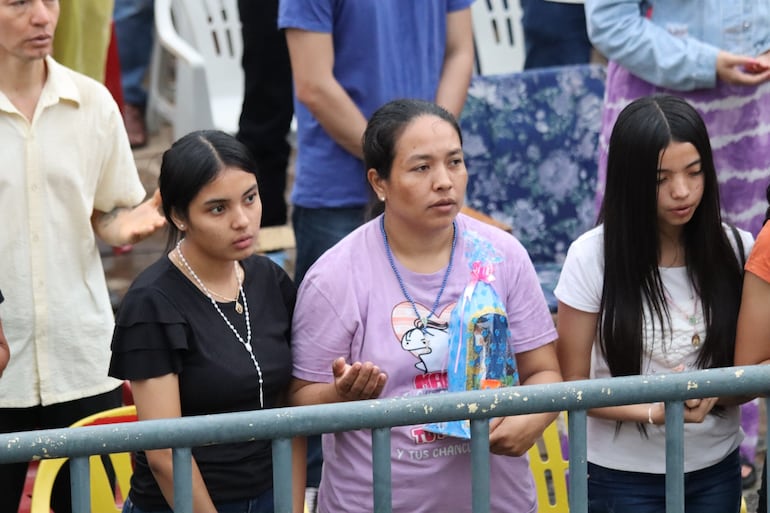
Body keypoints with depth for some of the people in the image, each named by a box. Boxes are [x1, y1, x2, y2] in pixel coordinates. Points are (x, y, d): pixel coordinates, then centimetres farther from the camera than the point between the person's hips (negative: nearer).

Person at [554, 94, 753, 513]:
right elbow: (573, 384, -7)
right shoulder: (593, 256, -12)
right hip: (623, 477, -2)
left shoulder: (735, 249, -5)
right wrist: (654, 412, -23)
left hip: (716, 472, 2)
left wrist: (711, 393, -20)